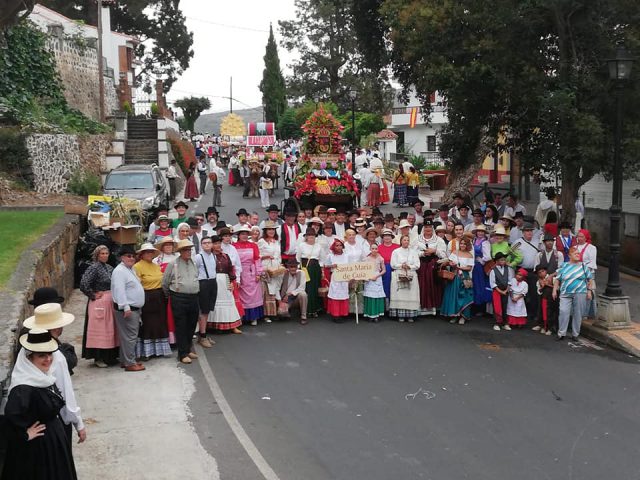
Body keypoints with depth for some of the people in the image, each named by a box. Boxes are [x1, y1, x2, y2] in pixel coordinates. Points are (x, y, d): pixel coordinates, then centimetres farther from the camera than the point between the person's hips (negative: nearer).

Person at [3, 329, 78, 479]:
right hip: (36, 446, -8)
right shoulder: (24, 387, -28)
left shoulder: (44, 377, -1)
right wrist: (25, 434, -28)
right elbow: (12, 414, -43)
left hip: (53, 439, 8)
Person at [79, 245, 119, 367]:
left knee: (110, 329, 12)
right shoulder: (94, 268, -12)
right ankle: (98, 358, 5)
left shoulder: (109, 267, 11)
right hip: (99, 302, -8)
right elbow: (84, 284, -22)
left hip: (111, 302, 8)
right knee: (100, 330, -3)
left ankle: (110, 356, 22)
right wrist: (93, 295, -13)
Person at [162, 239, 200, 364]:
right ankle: (183, 354, 3)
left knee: (191, 326, 11)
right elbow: (165, 283, 4)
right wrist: (169, 296, 12)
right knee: (181, 327, -2)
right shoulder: (173, 265, -4)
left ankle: (188, 350, 25)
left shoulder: (194, 264, 12)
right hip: (179, 299, -5)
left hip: (194, 298, 5)